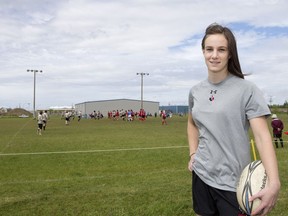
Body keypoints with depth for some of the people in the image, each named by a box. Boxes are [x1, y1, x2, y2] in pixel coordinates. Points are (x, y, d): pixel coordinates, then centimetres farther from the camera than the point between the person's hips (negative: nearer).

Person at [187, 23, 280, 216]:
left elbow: (262, 136, -19)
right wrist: (193, 153, 7)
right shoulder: (195, 91, 3)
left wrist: (274, 183, -30)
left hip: (233, 182, -5)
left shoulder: (247, 90, -12)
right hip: (201, 175, 5)